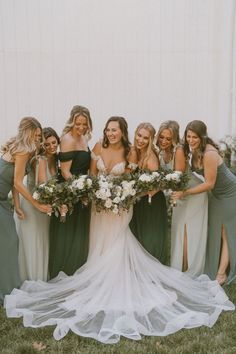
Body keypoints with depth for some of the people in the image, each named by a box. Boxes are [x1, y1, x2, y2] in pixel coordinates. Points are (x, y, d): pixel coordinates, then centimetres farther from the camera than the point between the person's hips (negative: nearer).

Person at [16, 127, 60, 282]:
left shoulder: (55, 158, 1)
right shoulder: (39, 160, -21)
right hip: (31, 206, -7)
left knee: (43, 244, 16)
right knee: (31, 244, 4)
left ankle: (41, 278, 30)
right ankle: (31, 279, 19)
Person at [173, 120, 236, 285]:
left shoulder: (209, 154, -32)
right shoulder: (196, 150, -8)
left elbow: (209, 184, -28)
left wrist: (185, 192, -26)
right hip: (217, 194, 8)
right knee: (214, 231, 14)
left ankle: (221, 274, 15)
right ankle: (214, 268, 27)